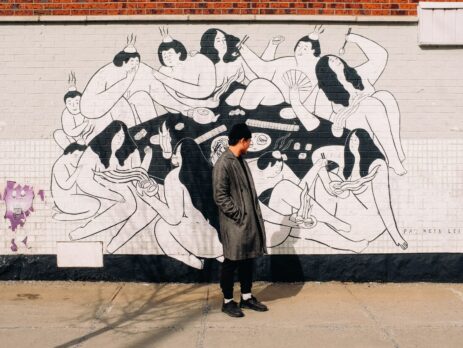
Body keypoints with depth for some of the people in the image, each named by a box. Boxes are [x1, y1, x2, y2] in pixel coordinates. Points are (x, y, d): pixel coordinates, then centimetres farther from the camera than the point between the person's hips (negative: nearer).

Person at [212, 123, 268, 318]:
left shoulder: (240, 161, 12)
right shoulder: (223, 164, -16)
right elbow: (220, 197, -19)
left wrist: (254, 216, 11)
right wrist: (239, 216, -17)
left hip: (250, 221, 9)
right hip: (235, 224, -9)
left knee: (248, 260, 15)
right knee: (232, 262, 2)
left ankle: (246, 298, 27)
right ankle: (228, 302, 15)